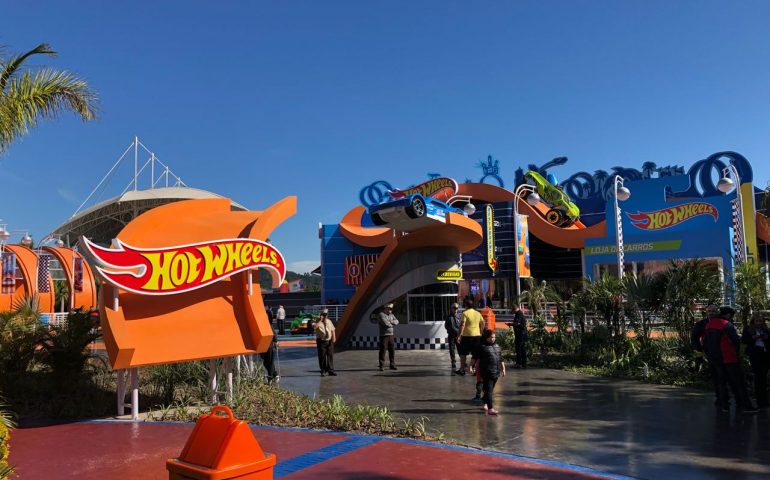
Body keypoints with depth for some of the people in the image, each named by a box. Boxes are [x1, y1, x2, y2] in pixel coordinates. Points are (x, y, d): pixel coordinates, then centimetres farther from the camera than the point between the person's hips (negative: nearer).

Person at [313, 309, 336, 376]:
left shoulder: (329, 321, 13)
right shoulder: (318, 322, -2)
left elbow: (333, 330, 15)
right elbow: (314, 327, -24)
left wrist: (334, 337, -1)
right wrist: (320, 320, -19)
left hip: (329, 341, 4)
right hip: (321, 341, -4)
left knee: (330, 356, 3)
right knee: (322, 356, -1)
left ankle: (331, 370, 8)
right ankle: (323, 370, 11)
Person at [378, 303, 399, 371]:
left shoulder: (391, 315, 18)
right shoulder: (381, 314, -6)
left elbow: (396, 322, 5)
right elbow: (385, 323, -18)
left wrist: (390, 321, -12)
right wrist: (392, 324, -1)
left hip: (391, 335, 7)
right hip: (384, 335, -7)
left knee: (392, 350, 6)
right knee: (383, 351, -5)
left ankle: (392, 365, 13)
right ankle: (381, 366, 0)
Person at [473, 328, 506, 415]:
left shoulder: (497, 346, 13)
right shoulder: (482, 347, -7)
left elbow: (501, 359, 20)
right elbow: (477, 360, -5)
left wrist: (503, 369, 19)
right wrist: (477, 371, -7)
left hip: (496, 372, 6)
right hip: (487, 373, -6)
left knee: (490, 389, 15)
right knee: (488, 390, -8)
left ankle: (486, 404, 32)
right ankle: (490, 408, -9)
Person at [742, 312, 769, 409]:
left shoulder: (765, 328, 11)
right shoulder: (748, 329, 3)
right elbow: (743, 339, -2)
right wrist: (752, 338, -16)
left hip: (765, 353, 3)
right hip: (754, 354, -3)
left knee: (764, 376, 6)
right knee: (758, 376, -7)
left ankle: (764, 400, 17)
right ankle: (760, 400, -3)